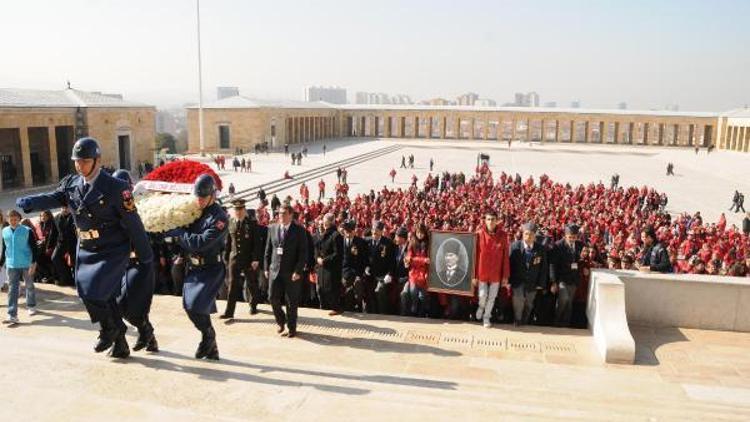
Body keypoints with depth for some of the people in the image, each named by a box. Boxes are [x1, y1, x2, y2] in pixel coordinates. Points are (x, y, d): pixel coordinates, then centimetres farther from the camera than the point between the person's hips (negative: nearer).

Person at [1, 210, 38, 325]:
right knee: (12, 290, -2)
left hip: (26, 264, -2)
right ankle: (12, 315, -4)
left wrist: (33, 263, -14)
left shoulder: (27, 231, -7)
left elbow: (33, 248, -7)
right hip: (11, 265, 3)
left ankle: (31, 306, 33)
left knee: (29, 286, 13)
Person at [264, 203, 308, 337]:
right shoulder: (272, 229, 7)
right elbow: (268, 250, 11)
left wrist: (298, 271, -14)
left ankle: (292, 328, 20)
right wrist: (266, 268, 6)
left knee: (291, 302, 4)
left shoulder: (299, 230, -5)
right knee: (273, 298, 3)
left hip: (292, 272, -3)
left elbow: (303, 252, -7)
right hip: (275, 270, 3)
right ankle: (281, 321, 29)